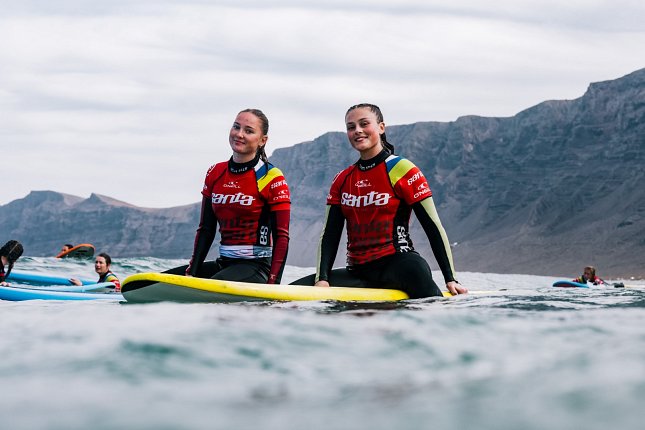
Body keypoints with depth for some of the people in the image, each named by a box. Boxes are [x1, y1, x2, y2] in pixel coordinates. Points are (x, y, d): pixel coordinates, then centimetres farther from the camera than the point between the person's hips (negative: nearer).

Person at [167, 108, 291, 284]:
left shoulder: (271, 179, -7)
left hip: (256, 267, -7)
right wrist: (192, 272, 1)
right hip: (223, 264, 7)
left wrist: (273, 285, -19)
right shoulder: (215, 174, 10)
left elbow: (281, 236, -10)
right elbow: (206, 230, 12)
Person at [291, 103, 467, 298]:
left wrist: (450, 279, -11)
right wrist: (321, 279, -3)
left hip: (397, 263, -6)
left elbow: (433, 227, -5)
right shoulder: (342, 180, 15)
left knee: (414, 268, -43)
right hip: (358, 273, 6)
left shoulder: (402, 170, -2)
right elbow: (329, 234, 13)